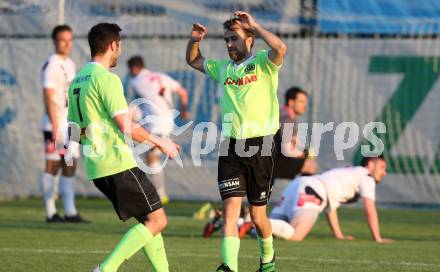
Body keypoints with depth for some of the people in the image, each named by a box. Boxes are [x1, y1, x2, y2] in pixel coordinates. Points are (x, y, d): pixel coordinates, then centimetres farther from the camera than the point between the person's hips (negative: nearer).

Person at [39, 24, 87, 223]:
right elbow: (48, 97, -17)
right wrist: (55, 126, -22)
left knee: (70, 168, 7)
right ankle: (51, 213, 0)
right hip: (55, 124, -8)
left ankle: (70, 212, 9)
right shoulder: (51, 65, -11)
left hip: (70, 125, 8)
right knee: (52, 167, -4)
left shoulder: (70, 65, 16)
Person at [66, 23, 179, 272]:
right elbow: (126, 127, -18)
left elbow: (76, 132, 18)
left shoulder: (77, 81, 15)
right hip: (119, 165, -9)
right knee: (157, 220, -4)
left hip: (96, 168, 9)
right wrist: (160, 142, -5)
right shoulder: (107, 78, -13)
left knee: (149, 220, 15)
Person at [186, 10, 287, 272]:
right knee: (231, 207, -12)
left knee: (257, 214, 7)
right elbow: (194, 61, 31)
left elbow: (280, 49, -24)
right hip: (231, 147, 4)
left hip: (260, 146, -4)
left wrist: (255, 25, -17)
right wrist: (194, 41, 10)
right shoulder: (223, 68, 14)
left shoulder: (262, 63, -2)